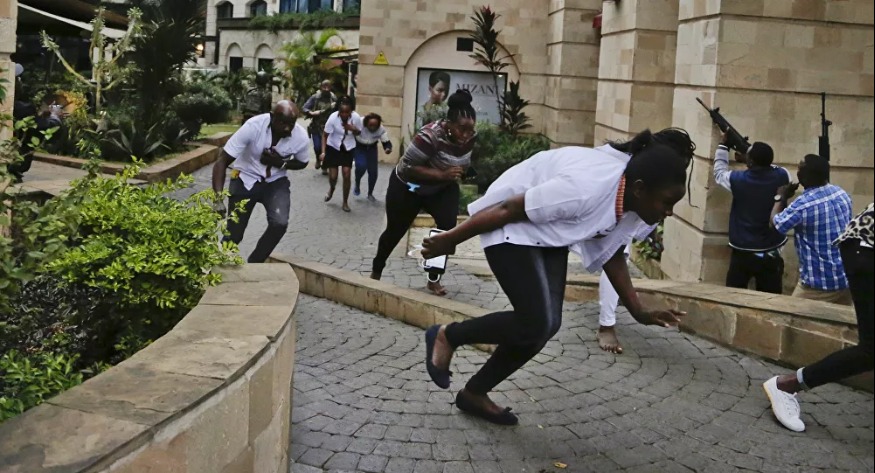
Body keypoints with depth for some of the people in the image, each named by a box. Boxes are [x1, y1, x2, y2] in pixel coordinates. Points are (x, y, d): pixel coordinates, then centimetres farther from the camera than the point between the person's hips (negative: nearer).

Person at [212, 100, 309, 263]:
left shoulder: (301, 136, -20)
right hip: (245, 179, -2)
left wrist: (281, 163, -20)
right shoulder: (253, 126, -29)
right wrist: (218, 199, -39)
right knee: (233, 234, -4)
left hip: (275, 181, 2)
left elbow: (302, 163, 3)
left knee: (280, 223, -22)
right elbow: (222, 161, -26)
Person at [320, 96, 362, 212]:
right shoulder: (333, 117, -26)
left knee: (346, 175, -6)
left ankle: (345, 202, 12)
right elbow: (325, 135, -14)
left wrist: (353, 129, -26)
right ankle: (331, 189, 38)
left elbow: (358, 133, -3)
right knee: (333, 176, 0)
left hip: (348, 148, 1)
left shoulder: (356, 117, -21)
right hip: (333, 147, -1)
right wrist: (323, 151, -20)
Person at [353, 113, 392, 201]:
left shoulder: (381, 130, -28)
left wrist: (388, 148, -48)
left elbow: (386, 143, -26)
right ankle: (357, 184, 6)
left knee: (373, 171, -3)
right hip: (359, 147, -2)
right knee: (361, 166, -24)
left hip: (371, 148, 2)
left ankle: (370, 194, 19)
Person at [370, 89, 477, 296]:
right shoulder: (431, 135, -37)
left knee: (449, 227, -17)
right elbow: (408, 167, -34)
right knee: (395, 231, 13)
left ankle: (434, 279, 0)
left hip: (442, 189, 4)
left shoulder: (471, 137, -16)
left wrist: (454, 175, -6)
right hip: (408, 187, -4)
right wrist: (442, 174, -40)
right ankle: (376, 271, 39)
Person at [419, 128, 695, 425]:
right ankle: (446, 336, 7)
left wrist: (639, 312, -2)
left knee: (547, 325, 2)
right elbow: (507, 210, -27)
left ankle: (475, 393, 18)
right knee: (535, 324, -17)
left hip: (548, 233, 9)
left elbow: (610, 253, 6)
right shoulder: (586, 188, -37)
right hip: (512, 228, -8)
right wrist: (449, 240, -16)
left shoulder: (635, 203, -11)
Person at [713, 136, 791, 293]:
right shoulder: (781, 177, -9)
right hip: (771, 254, 2)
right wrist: (747, 160, 19)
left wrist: (723, 146, 20)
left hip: (742, 253, -2)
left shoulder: (737, 180, -13)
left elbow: (719, 172, 9)